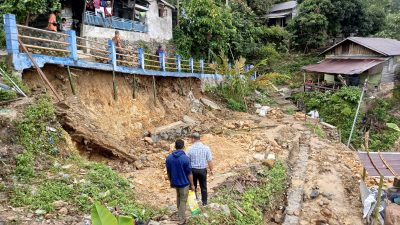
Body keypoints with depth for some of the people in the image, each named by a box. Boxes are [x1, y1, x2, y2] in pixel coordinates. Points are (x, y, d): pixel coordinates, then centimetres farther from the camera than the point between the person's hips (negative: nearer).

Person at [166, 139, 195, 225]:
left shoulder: (169, 158, -7)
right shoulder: (185, 158, -22)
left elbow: (168, 172, 4)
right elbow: (189, 173, -16)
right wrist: (192, 184, -4)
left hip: (175, 182, 5)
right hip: (184, 183, -5)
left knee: (178, 197, 27)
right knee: (183, 201, 8)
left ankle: (180, 213, 44)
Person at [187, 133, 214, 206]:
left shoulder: (190, 148, -12)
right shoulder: (206, 148, -10)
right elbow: (210, 160, -8)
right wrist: (211, 170, 6)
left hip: (193, 169, -1)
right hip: (202, 170, 1)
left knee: (193, 186, 18)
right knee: (203, 187, 17)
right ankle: (204, 202, 27)